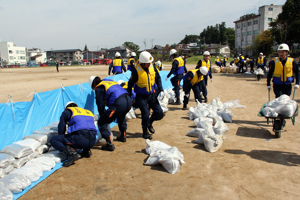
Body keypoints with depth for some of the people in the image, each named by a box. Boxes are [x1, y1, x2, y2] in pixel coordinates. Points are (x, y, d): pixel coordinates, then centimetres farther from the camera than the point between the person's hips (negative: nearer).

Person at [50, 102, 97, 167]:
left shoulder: (67, 112, 16)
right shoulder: (88, 112, 31)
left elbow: (61, 128, 18)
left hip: (80, 139, -7)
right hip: (92, 141, 7)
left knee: (53, 140, 5)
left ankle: (71, 153, -15)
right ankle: (87, 150, 18)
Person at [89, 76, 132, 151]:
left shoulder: (99, 88, 9)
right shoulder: (110, 81, 31)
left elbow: (100, 106, 7)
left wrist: (102, 116, 23)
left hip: (119, 104, -8)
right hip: (129, 101, 9)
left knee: (101, 123, 3)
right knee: (121, 116, 40)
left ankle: (110, 144, -2)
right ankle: (123, 136, 49)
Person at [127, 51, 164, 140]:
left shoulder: (152, 67, -4)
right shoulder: (136, 70, -18)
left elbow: (158, 78, 10)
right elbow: (130, 83, -9)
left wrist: (160, 90, 2)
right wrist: (129, 96, -4)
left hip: (152, 95, 5)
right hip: (141, 97, -5)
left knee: (159, 113, 3)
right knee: (146, 114, -13)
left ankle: (150, 122, 33)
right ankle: (145, 132, 12)